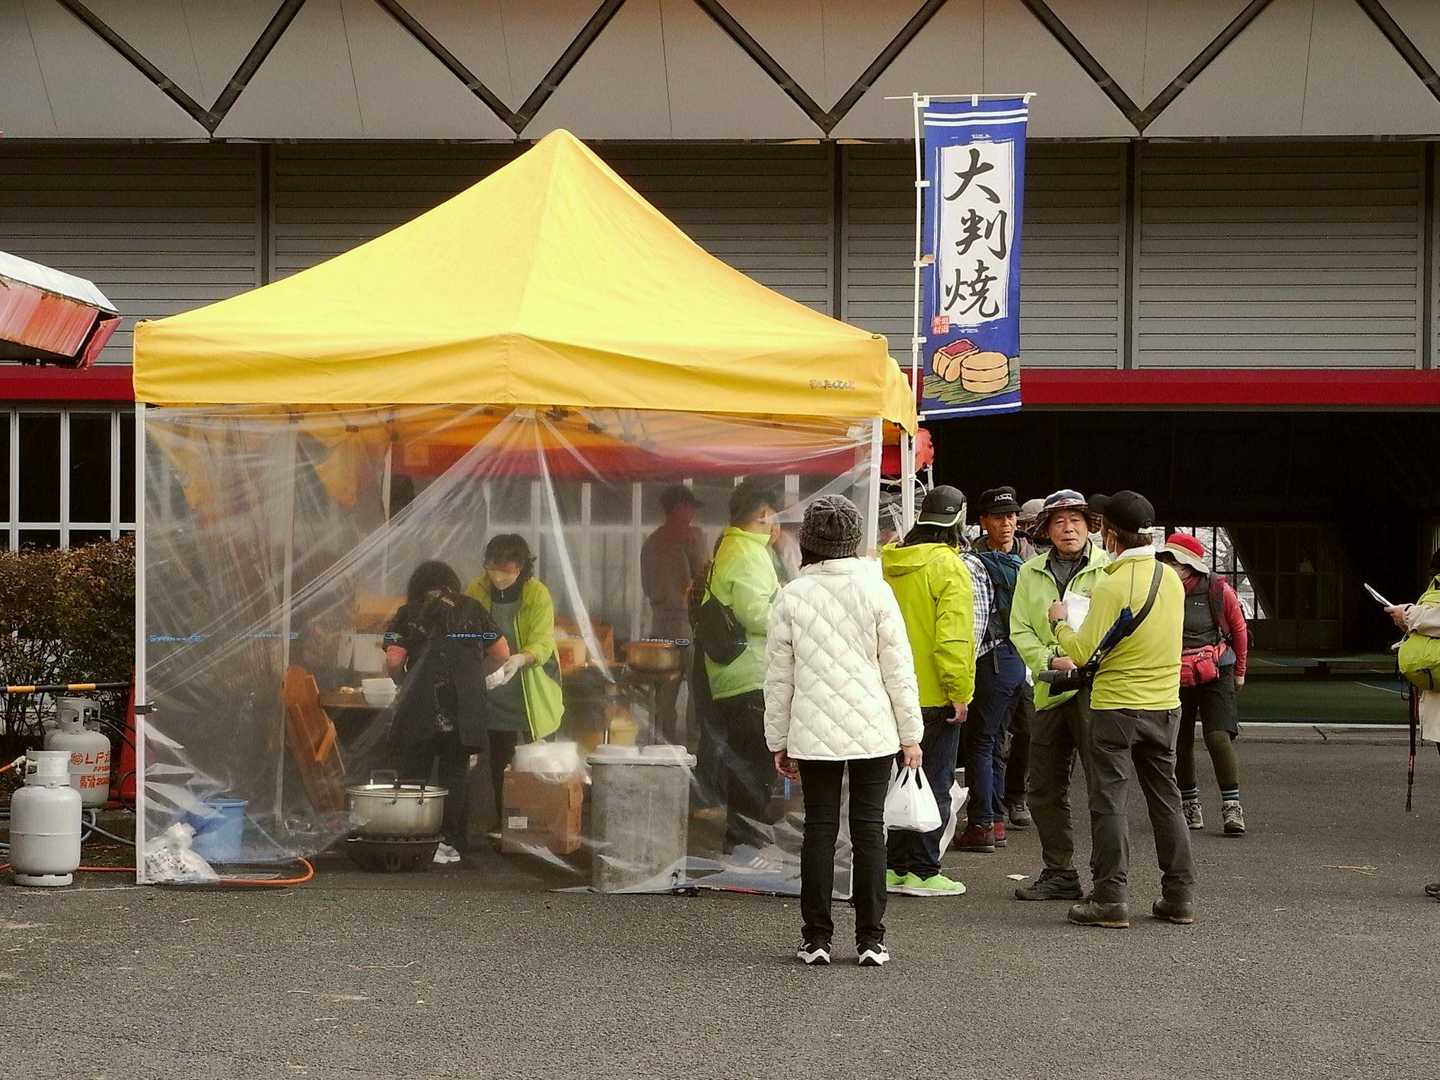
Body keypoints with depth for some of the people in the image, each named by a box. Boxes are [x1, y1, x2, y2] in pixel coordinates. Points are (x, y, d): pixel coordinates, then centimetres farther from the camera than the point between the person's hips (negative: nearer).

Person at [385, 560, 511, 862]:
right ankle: (450, 844, 3)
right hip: (466, 704, 2)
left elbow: (393, 660, -2)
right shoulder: (472, 611, 15)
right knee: (455, 774, 7)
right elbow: (502, 654, 14)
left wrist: (401, 682, 17)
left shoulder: (409, 614, 8)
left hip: (421, 703, -2)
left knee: (413, 774, 3)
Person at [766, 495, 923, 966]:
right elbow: (898, 668, -2)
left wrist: (778, 741, 12)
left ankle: (816, 939, 6)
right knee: (869, 828, 4)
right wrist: (910, 733, 5)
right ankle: (870, 939, 5)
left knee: (819, 828, 6)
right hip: (872, 731, -1)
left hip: (813, 732, 1)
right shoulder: (874, 590, -4)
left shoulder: (792, 596, -1)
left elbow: (778, 676, 4)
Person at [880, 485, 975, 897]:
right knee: (934, 784, 0)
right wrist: (959, 691, -17)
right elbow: (952, 635, -22)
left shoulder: (889, 563, 8)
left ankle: (895, 865, 19)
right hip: (933, 695, -7)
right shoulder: (947, 566, -16)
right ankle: (922, 872, 2)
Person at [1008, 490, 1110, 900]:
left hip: (1095, 687, -5)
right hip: (1049, 692, 5)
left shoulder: (1110, 570, 0)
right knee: (1044, 788, 10)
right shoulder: (1030, 573, 13)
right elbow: (1020, 630, 6)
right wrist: (1051, 661, -10)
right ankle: (1059, 873, 21)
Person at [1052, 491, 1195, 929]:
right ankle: (1180, 896, 16)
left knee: (1109, 801, 1)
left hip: (1117, 706, -6)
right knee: (1165, 799, 14)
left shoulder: (1113, 586, -19)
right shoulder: (1171, 578, 3)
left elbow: (1082, 652, -17)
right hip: (1166, 705, 6)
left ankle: (1110, 898, -1)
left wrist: (1061, 622, 2)